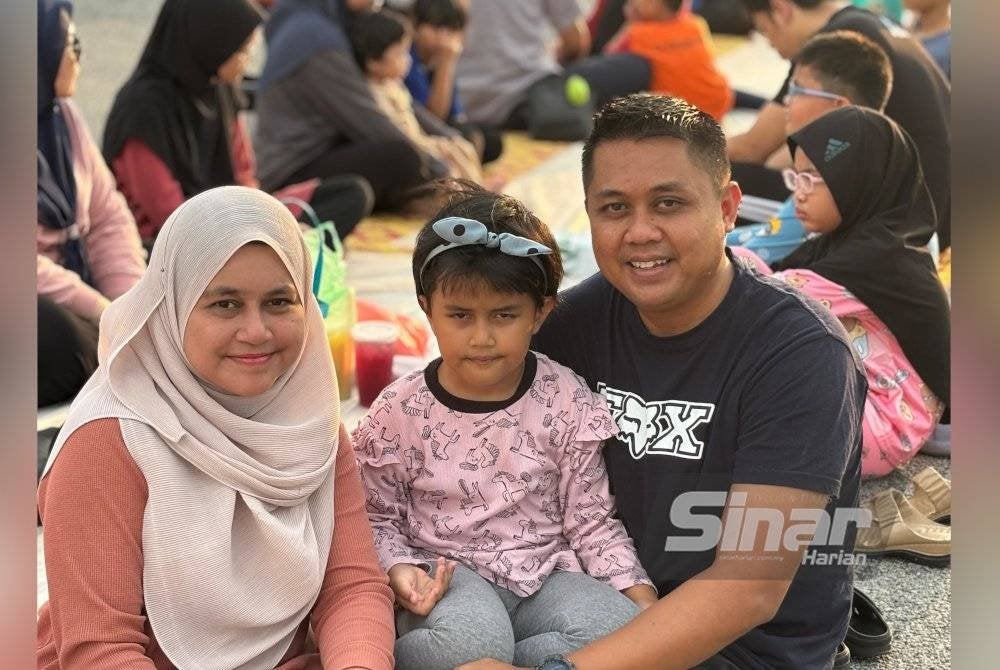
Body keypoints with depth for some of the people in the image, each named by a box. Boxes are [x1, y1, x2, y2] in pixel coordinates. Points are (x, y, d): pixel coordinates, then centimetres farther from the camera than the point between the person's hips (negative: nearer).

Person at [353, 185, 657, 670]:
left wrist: (638, 592, -9)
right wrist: (400, 569, -17)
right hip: (448, 577, -4)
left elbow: (590, 520, 3)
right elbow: (378, 517, 3)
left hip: (545, 572, 4)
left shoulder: (567, 403, -2)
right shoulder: (399, 412, -4)